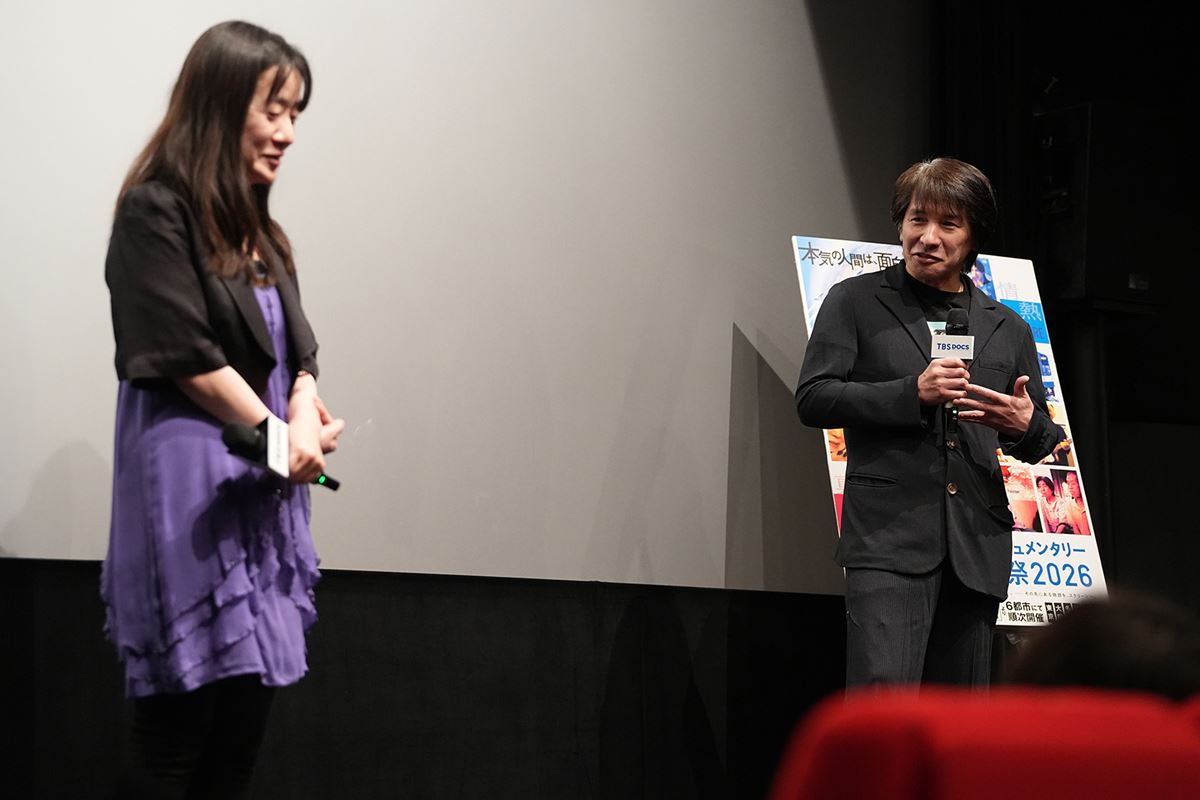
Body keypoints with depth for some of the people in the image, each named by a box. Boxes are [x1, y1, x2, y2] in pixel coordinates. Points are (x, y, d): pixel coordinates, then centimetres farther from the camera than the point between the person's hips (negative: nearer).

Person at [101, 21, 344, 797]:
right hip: (189, 483, -8)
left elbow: (296, 349, 12)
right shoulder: (156, 211, -9)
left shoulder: (256, 228, 16)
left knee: (244, 730, 5)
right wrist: (284, 437, -6)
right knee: (176, 733, -7)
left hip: (262, 486, 8)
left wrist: (304, 418, -9)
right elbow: (188, 357, -14)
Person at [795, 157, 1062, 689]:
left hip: (976, 546, 4)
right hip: (888, 537, -4)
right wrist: (912, 394, -14)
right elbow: (813, 400, -2)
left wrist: (1023, 426, -5)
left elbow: (1040, 443, 21)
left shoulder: (1008, 330, 18)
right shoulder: (856, 302, 8)